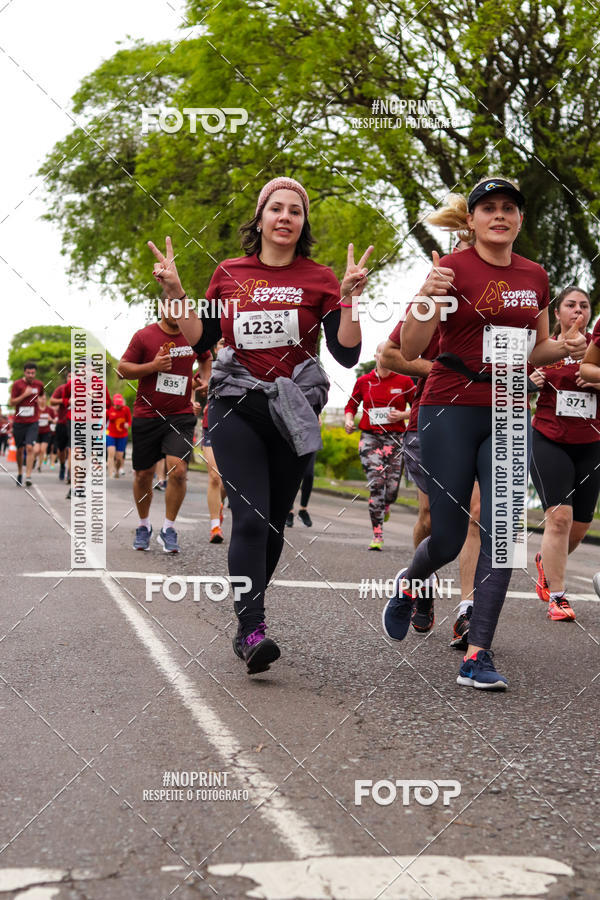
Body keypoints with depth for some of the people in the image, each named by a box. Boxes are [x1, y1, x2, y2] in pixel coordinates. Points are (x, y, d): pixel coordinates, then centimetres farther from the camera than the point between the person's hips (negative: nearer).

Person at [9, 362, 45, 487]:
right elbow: (11, 402, -8)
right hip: (19, 422, 0)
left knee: (30, 448, -14)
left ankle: (28, 476, -17)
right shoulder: (17, 384, -3)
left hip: (33, 423, 0)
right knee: (20, 449, 9)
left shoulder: (39, 384, 5)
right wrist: (25, 395, -16)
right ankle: (20, 473, 29)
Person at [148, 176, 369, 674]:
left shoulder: (318, 279, 3)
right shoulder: (229, 274, 7)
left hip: (293, 411, 1)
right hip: (237, 407, -1)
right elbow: (201, 341, 9)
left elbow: (347, 355, -4)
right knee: (251, 518, -15)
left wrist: (349, 297, -14)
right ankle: (252, 630, -17)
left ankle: (247, 618, 23)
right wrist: (174, 291, 0)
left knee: (273, 522, 7)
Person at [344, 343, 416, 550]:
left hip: (395, 439, 0)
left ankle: (385, 507, 35)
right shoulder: (363, 381, 7)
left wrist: (402, 415, -7)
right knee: (376, 483, -14)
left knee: (392, 488, -5)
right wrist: (348, 420, -3)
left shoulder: (404, 382, 4)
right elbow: (351, 406, 17)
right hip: (370, 438, 0)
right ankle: (377, 536, -11)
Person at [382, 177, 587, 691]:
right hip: (451, 411, -4)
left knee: (500, 532, -6)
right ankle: (408, 587, 35)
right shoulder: (452, 269, -6)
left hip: (507, 414, 4)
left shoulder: (534, 277, 11)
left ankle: (478, 656, -1)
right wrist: (427, 298, -27)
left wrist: (566, 347, 1)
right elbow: (409, 350, -10)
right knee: (449, 539, 0)